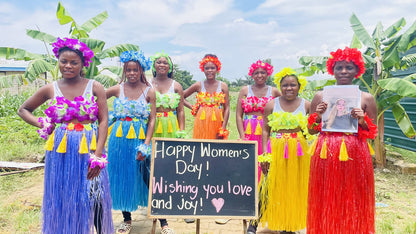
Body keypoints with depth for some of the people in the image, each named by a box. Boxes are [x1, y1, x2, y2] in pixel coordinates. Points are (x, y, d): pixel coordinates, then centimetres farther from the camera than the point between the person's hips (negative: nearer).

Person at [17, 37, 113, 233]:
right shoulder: (50, 90, 3)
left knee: (94, 198, 5)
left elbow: (103, 121, -5)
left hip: (89, 150, -1)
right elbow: (23, 110, 18)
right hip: (60, 152, 2)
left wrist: (98, 155, -12)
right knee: (61, 200, 11)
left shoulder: (95, 87, -2)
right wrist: (41, 124, -1)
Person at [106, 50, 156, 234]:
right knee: (121, 176, 9)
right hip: (119, 139, 2)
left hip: (140, 139, -2)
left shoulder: (149, 91, -1)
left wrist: (146, 144, -11)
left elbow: (152, 120, -4)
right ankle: (126, 218, 26)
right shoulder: (117, 89, 2)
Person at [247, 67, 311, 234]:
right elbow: (265, 131, 2)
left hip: (299, 151, 2)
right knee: (269, 186, -4)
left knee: (295, 187, 7)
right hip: (276, 150, -2)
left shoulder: (306, 105, 6)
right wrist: (265, 153, -6)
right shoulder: (271, 105, 3)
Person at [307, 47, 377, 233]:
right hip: (326, 154, 1)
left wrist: (362, 121, -10)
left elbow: (373, 134, 8)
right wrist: (318, 116, -9)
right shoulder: (320, 96, 5)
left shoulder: (366, 98, 4)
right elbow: (311, 130, 10)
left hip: (355, 155, 0)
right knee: (326, 201, 7)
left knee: (353, 201, 7)